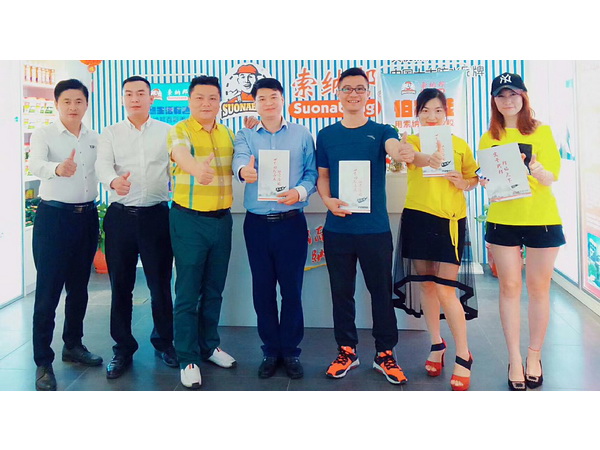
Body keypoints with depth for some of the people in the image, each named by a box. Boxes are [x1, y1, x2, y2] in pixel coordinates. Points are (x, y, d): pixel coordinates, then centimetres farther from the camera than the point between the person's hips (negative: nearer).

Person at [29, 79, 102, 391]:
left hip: (87, 216, 5)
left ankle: (73, 345, 31)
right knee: (48, 291, -3)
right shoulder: (43, 135, -5)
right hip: (54, 216, -5)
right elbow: (36, 164, -24)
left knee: (79, 287, 14)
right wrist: (58, 169, -45)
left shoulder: (95, 139, 10)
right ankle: (43, 363, 5)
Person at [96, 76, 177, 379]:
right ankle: (123, 349, 21)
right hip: (120, 216, 1)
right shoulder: (110, 134, 7)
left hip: (157, 215, -1)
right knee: (121, 286, 7)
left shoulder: (167, 132, 7)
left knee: (160, 283, 6)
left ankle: (164, 342, 25)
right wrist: (113, 181, -33)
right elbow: (102, 165, -10)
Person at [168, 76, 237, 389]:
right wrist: (197, 168, -51)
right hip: (189, 220, -5)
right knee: (188, 293, 1)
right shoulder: (179, 131, -7)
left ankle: (209, 345, 32)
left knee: (214, 290, 15)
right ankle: (188, 359, 13)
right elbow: (180, 154, -30)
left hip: (222, 219, 5)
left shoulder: (228, 134, 10)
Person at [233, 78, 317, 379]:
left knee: (292, 288, 3)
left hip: (291, 222, -1)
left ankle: (290, 351, 19)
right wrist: (243, 170, -39)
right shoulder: (245, 136, 6)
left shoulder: (302, 135, 6)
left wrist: (300, 191, -18)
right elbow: (240, 159, -15)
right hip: (257, 223, 1)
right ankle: (270, 350, 23)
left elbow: (312, 172, 3)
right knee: (263, 289, 8)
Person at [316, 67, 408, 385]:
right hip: (337, 228, 2)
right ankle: (347, 351, 26)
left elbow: (395, 150, -20)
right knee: (341, 292, 10)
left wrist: (406, 152, -45)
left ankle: (385, 354, 21)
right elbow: (322, 176, 11)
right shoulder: (326, 135, 7)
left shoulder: (381, 132, 1)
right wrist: (328, 201, -9)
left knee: (381, 291, 6)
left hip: (375, 228, -1)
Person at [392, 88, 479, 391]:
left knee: (446, 289, -6)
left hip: (450, 220, -1)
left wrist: (465, 183, -6)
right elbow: (411, 156, -21)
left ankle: (463, 356, 8)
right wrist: (429, 159, -45)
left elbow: (474, 178, 17)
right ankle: (437, 344, 27)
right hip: (418, 218, 1)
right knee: (425, 285, 9)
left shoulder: (460, 145, 8)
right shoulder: (411, 140, 4)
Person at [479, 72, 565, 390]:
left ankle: (534, 356, 19)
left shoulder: (541, 132, 2)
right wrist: (485, 179, -12)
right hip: (503, 219, 2)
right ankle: (514, 359, 13)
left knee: (538, 287, 4)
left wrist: (538, 171, -28)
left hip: (541, 218, -1)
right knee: (509, 287, 3)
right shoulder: (489, 139, 8)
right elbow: (485, 178, 11)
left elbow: (552, 176, -6)